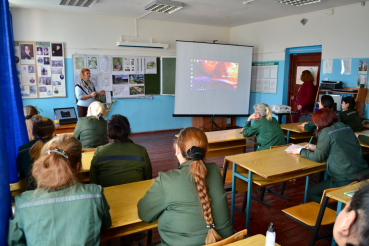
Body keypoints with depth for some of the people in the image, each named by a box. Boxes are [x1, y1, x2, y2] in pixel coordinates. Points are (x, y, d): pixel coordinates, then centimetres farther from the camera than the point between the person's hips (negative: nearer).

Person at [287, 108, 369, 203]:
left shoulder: (326, 132, -14)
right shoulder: (346, 128, 9)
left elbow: (318, 157, -9)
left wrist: (300, 151, 4)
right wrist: (316, 148, 20)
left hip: (346, 180, -8)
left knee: (311, 192, 9)